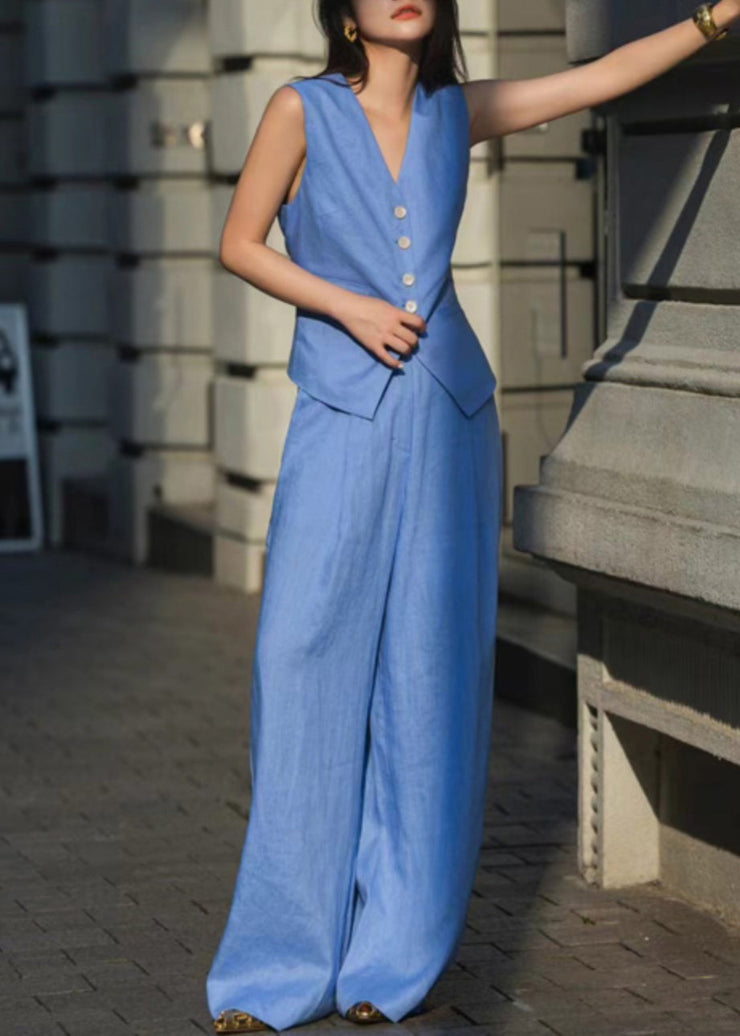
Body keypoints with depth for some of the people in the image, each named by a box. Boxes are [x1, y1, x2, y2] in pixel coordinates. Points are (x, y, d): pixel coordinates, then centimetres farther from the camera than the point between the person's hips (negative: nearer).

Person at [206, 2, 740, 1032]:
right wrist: (347, 306, -7)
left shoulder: (459, 113, 9)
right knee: (309, 672, -6)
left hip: (447, 418, 3)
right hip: (342, 420, -3)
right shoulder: (303, 110, 1)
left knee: (428, 678, 1)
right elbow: (240, 244, 4)